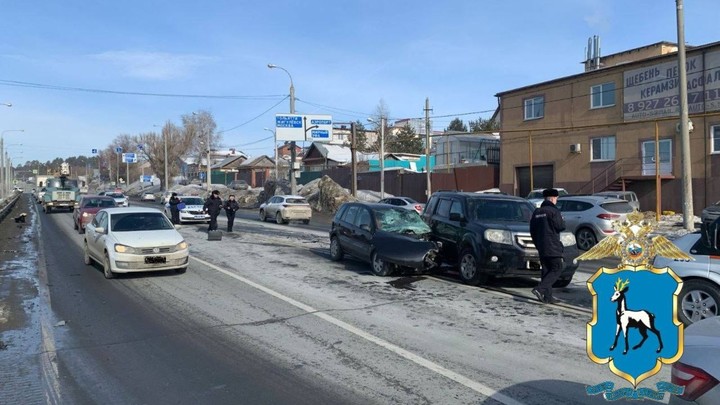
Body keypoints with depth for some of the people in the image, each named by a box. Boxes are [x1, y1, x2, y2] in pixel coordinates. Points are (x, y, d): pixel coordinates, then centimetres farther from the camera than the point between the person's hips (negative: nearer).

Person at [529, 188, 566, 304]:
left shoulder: (537, 212, 12)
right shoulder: (553, 211, -10)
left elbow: (532, 230, 14)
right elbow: (561, 227, -11)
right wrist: (562, 219, 10)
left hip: (541, 247, 7)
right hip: (552, 246, -7)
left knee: (546, 270, 10)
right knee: (556, 269, -3)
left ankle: (548, 296, 9)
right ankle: (540, 289, -17)